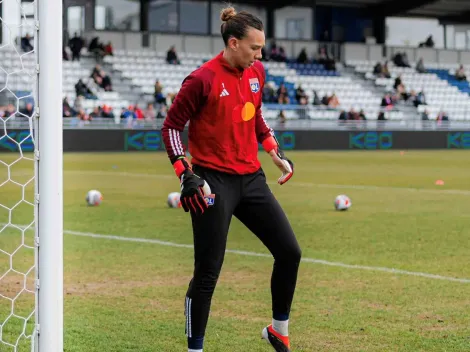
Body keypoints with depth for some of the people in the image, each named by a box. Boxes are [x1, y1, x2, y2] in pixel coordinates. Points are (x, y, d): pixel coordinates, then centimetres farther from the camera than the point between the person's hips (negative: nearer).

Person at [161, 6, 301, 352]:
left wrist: (274, 150, 14)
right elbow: (171, 127, -7)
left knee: (290, 252, 6)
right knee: (208, 272, -4)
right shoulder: (203, 79, -15)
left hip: (251, 179, 7)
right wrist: (186, 174, -15)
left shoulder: (257, 72, 5)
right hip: (214, 183, -7)